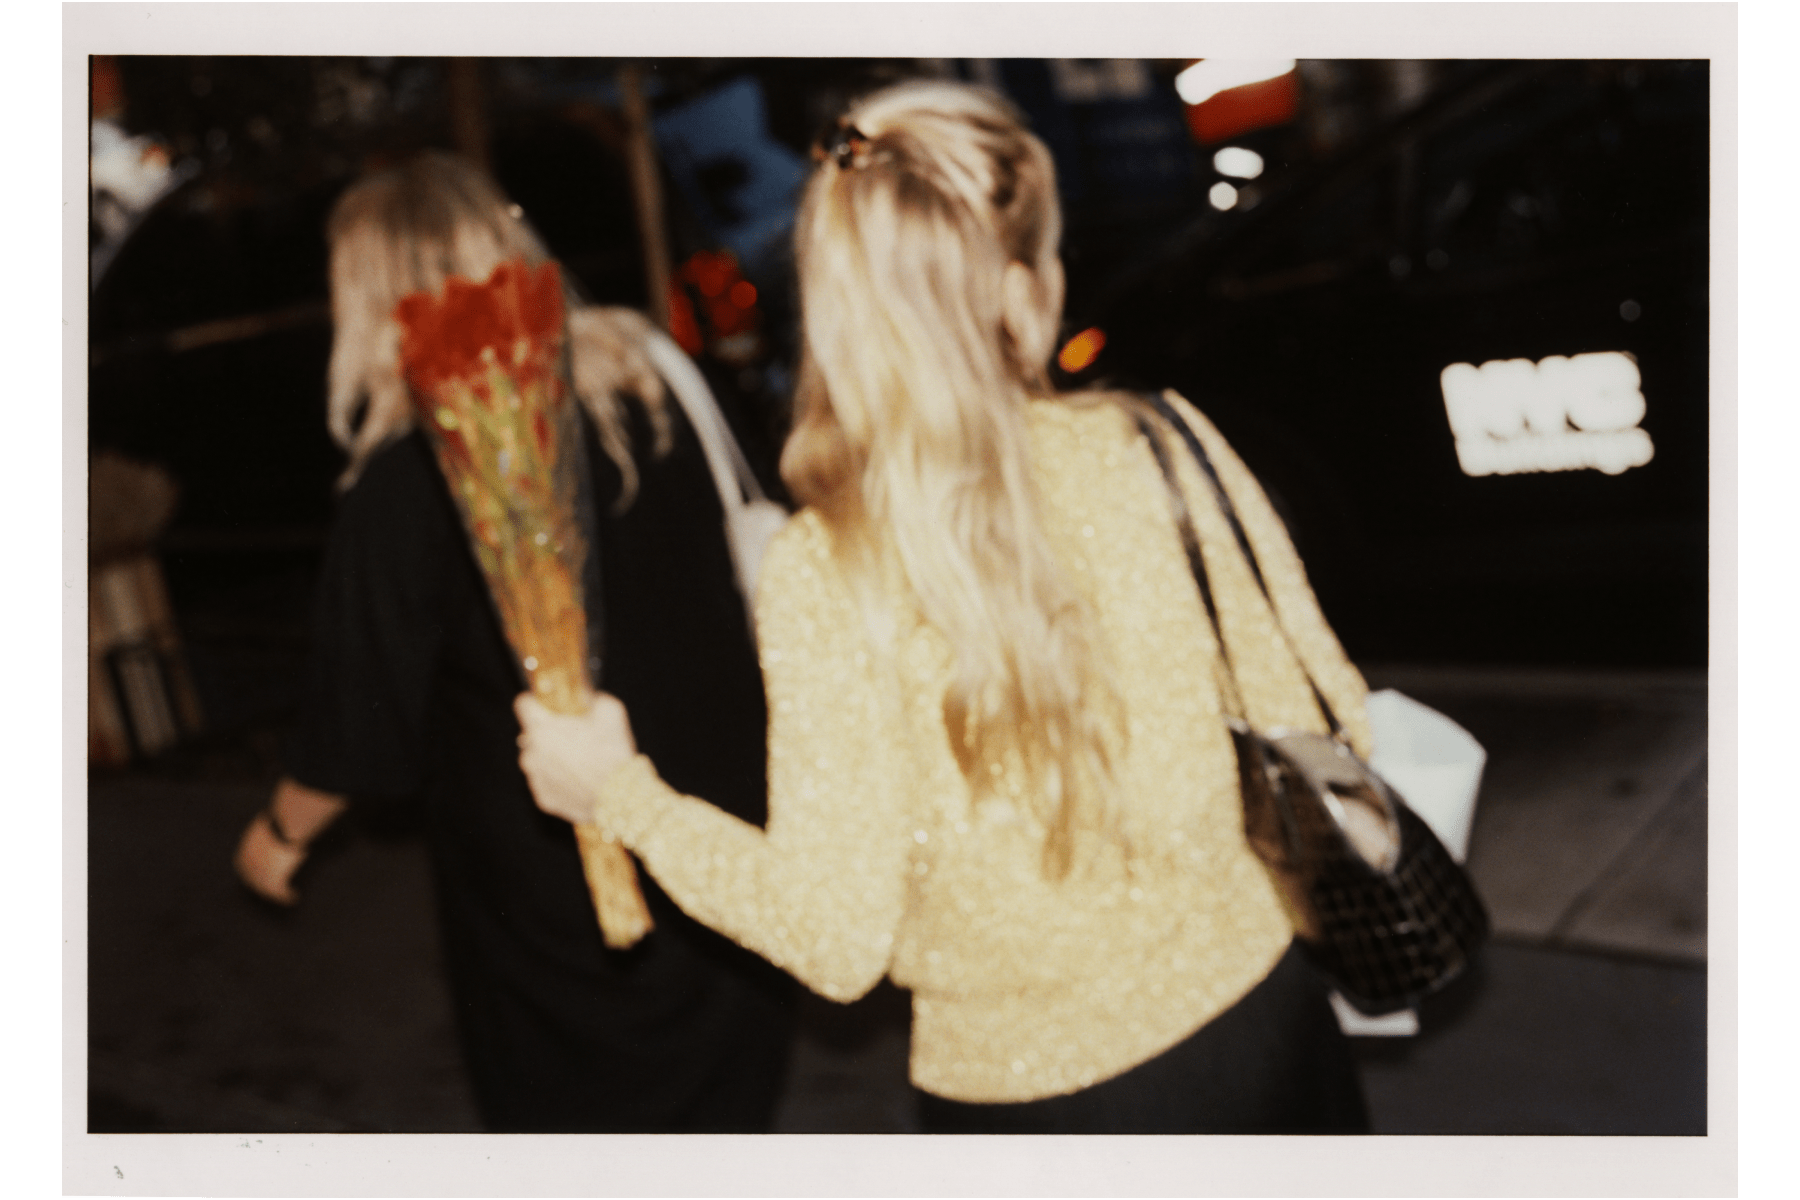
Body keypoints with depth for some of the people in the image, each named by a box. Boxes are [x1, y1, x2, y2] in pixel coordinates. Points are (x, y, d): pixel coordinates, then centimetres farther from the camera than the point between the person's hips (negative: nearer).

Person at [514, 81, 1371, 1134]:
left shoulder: (823, 577, -19)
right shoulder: (1160, 446, -15)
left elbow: (838, 937, -16)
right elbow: (1322, 732, -9)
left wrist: (624, 797, -4)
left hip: (1021, 1090, -1)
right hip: (1256, 1016, 2)